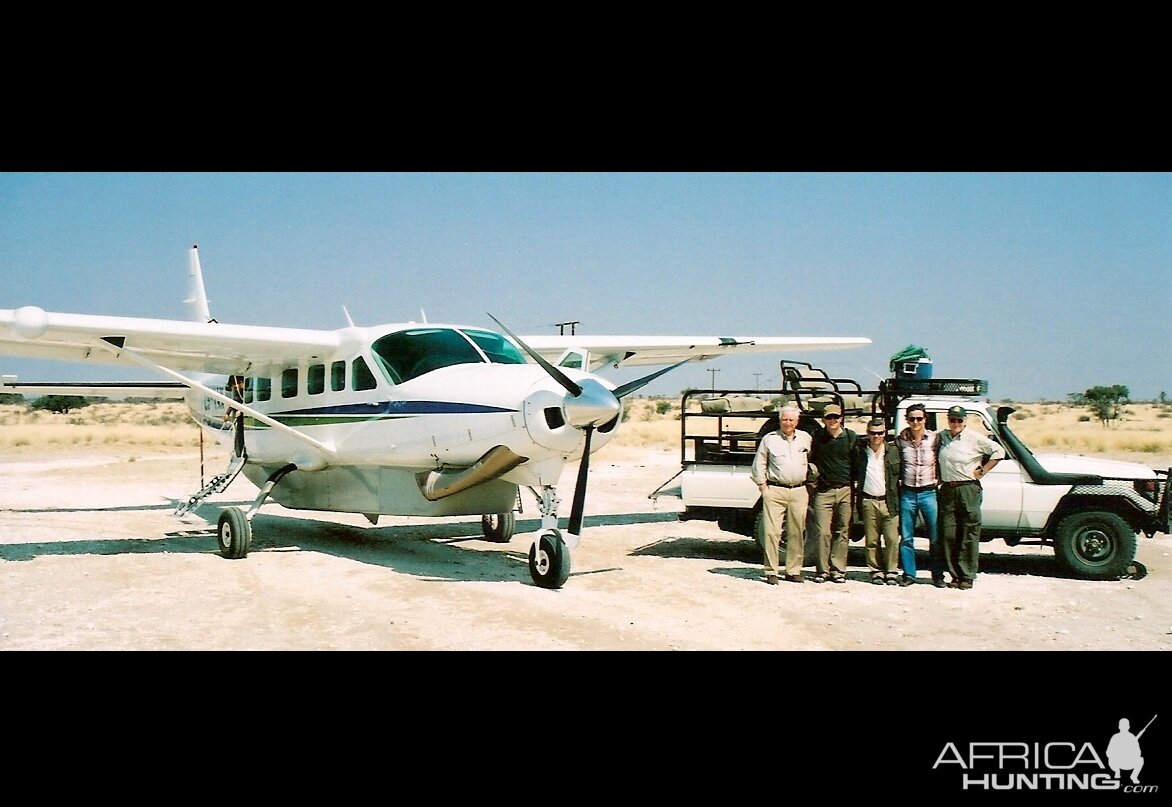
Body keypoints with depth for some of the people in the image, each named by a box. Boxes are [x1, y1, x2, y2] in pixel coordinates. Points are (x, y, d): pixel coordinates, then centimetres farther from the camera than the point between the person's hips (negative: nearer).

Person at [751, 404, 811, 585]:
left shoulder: (806, 438, 11)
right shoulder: (769, 439, 4)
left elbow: (812, 461, 22)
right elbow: (758, 464, 8)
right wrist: (763, 485, 1)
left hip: (799, 491, 3)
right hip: (775, 491, -3)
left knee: (797, 534, 6)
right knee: (772, 532, -7)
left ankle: (794, 571, 16)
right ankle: (771, 572, -1)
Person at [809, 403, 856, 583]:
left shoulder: (851, 437, 6)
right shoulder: (817, 437, 5)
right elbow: (810, 461, 14)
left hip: (846, 491, 1)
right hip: (823, 492, -1)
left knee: (842, 533, 4)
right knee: (822, 532, -6)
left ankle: (838, 570, 11)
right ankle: (822, 570, 3)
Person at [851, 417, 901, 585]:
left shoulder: (893, 450, 4)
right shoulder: (859, 450, 5)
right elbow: (852, 474, 14)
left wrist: (900, 496, 3)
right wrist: (855, 489, 5)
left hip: (889, 502, 0)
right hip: (868, 501, 0)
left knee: (892, 540, -3)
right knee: (871, 541, 3)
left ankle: (891, 572, 7)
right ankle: (876, 571, 13)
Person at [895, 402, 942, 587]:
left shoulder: (935, 438, 0)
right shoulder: (900, 440, 4)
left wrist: (939, 479, -1)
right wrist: (898, 481, 4)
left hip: (929, 493, -1)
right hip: (907, 493, 1)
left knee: (935, 537, 2)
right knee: (906, 537, 4)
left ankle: (937, 575, 13)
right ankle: (908, 574, 13)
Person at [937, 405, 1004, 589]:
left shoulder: (974, 438, -3)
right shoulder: (941, 436, 9)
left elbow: (998, 451, -1)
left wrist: (982, 471, -4)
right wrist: (939, 477, 14)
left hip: (968, 489, -4)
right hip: (947, 490, 4)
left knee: (969, 535, -2)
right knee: (948, 534, 3)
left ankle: (968, 576, 2)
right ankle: (955, 575, 10)